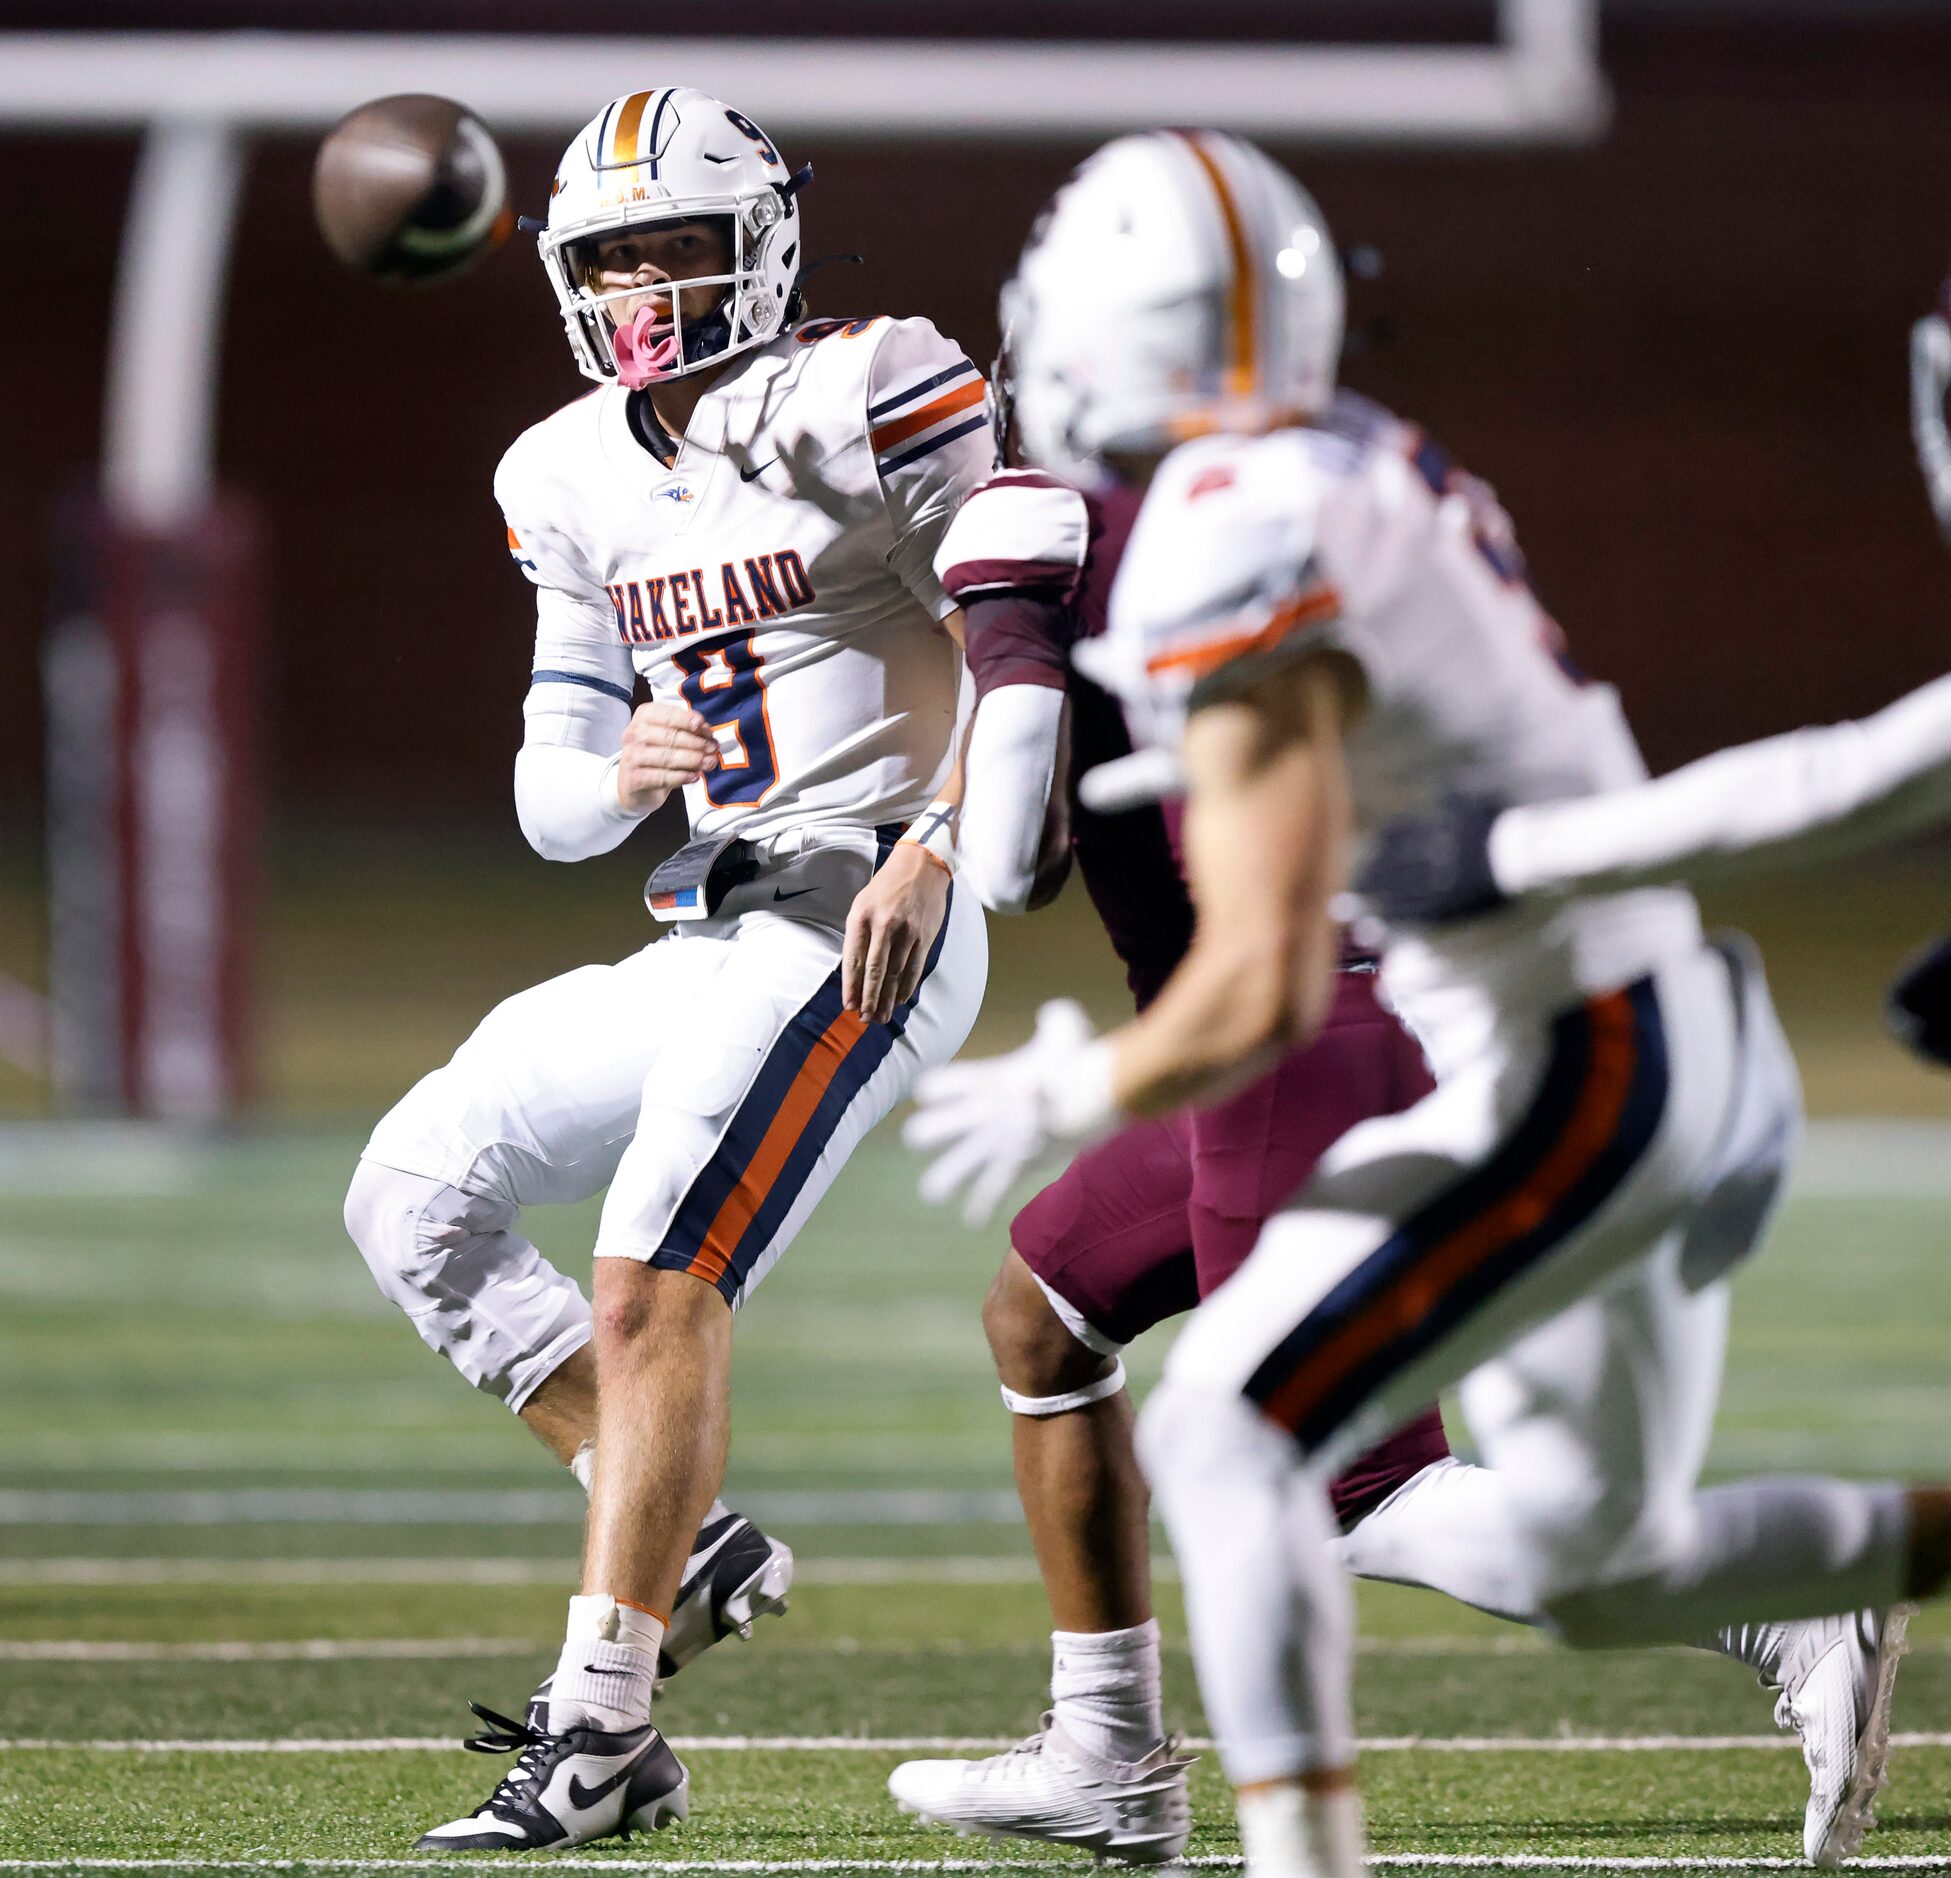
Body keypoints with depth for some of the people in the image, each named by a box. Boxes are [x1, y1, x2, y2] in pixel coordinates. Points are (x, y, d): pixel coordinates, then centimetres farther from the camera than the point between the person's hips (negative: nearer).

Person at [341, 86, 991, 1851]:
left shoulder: (859, 397, -9)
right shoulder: (581, 480, 13)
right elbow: (553, 804, 14)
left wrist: (936, 849, -21)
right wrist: (620, 772, -10)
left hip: (868, 922, -9)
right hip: (710, 944, 9)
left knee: (651, 1288, -19)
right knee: (416, 1195, 9)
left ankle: (603, 1725, -16)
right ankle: (682, 1537, 8)